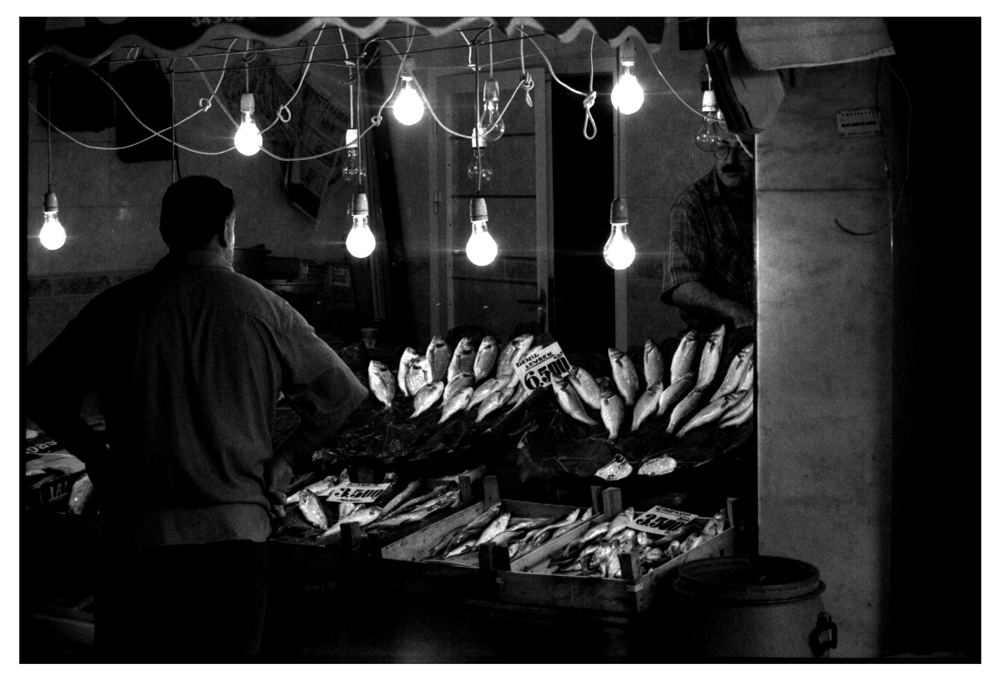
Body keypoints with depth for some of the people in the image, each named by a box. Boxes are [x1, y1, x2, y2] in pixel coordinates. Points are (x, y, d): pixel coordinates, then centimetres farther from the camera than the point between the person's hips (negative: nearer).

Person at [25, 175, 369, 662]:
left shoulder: (117, 307, 1)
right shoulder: (263, 310, -1)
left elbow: (40, 391, 3)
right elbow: (341, 397, 3)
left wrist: (99, 460, 12)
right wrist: (284, 461, 10)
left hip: (136, 534, 1)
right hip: (234, 531, 0)